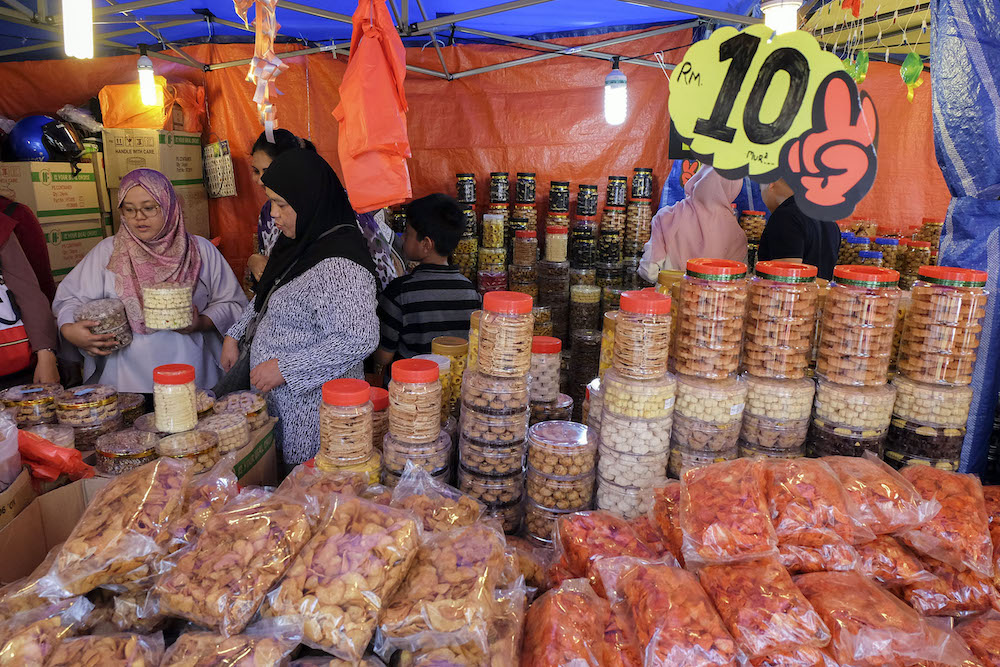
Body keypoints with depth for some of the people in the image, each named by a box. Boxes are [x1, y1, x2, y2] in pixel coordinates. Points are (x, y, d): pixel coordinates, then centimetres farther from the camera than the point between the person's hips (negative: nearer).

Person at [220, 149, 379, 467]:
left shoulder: (339, 264, -25)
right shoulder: (299, 241, 6)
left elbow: (358, 340, -30)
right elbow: (268, 298, 22)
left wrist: (283, 368, -24)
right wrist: (235, 335, 11)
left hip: (311, 404, -9)